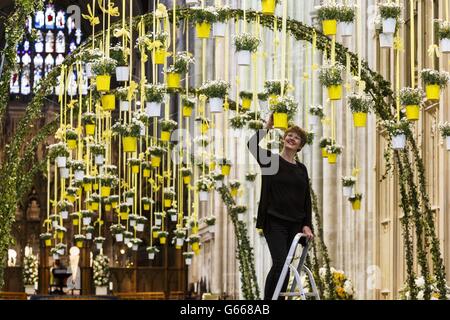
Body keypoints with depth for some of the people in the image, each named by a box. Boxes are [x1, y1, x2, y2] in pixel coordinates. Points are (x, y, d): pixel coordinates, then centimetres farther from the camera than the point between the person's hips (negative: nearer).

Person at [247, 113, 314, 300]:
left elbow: (306, 198, 10)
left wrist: (307, 225, 1)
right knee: (280, 264, -15)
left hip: (294, 224, 5)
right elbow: (252, 145, -19)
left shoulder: (301, 169, 12)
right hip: (274, 222, -5)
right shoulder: (270, 159, 0)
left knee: (284, 267, 7)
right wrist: (268, 127, -24)